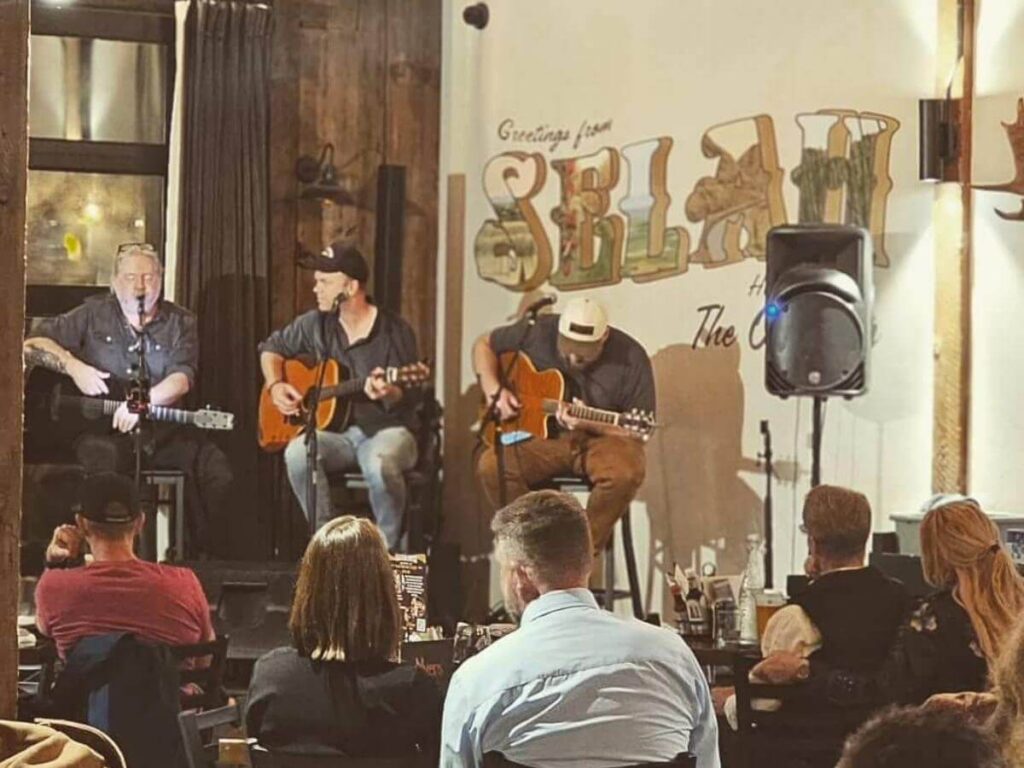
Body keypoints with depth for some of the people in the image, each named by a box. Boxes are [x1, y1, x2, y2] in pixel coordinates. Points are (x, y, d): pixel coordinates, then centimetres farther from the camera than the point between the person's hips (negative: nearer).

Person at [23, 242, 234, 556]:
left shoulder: (180, 323, 9)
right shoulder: (94, 314, 9)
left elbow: (181, 379, -7)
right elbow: (32, 344, 5)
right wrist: (74, 367, -13)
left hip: (159, 431, 2)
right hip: (101, 429, -2)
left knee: (214, 465, -23)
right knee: (106, 455, -37)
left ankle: (212, 555, -10)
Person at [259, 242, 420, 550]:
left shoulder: (395, 332, -7)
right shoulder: (315, 324, 6)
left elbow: (407, 402, -8)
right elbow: (271, 347, 22)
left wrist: (389, 394, -32)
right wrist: (275, 385, 3)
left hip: (386, 431, -4)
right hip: (335, 432, 4)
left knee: (379, 464, -39)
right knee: (298, 453, -29)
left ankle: (388, 549, -15)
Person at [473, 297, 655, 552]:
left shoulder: (630, 359, -14)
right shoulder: (538, 332, -8)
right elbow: (484, 345, 8)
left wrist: (588, 423, -25)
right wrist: (494, 390, -8)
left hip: (602, 438, -2)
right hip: (542, 433, 2)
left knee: (625, 473, -36)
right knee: (491, 466, -25)